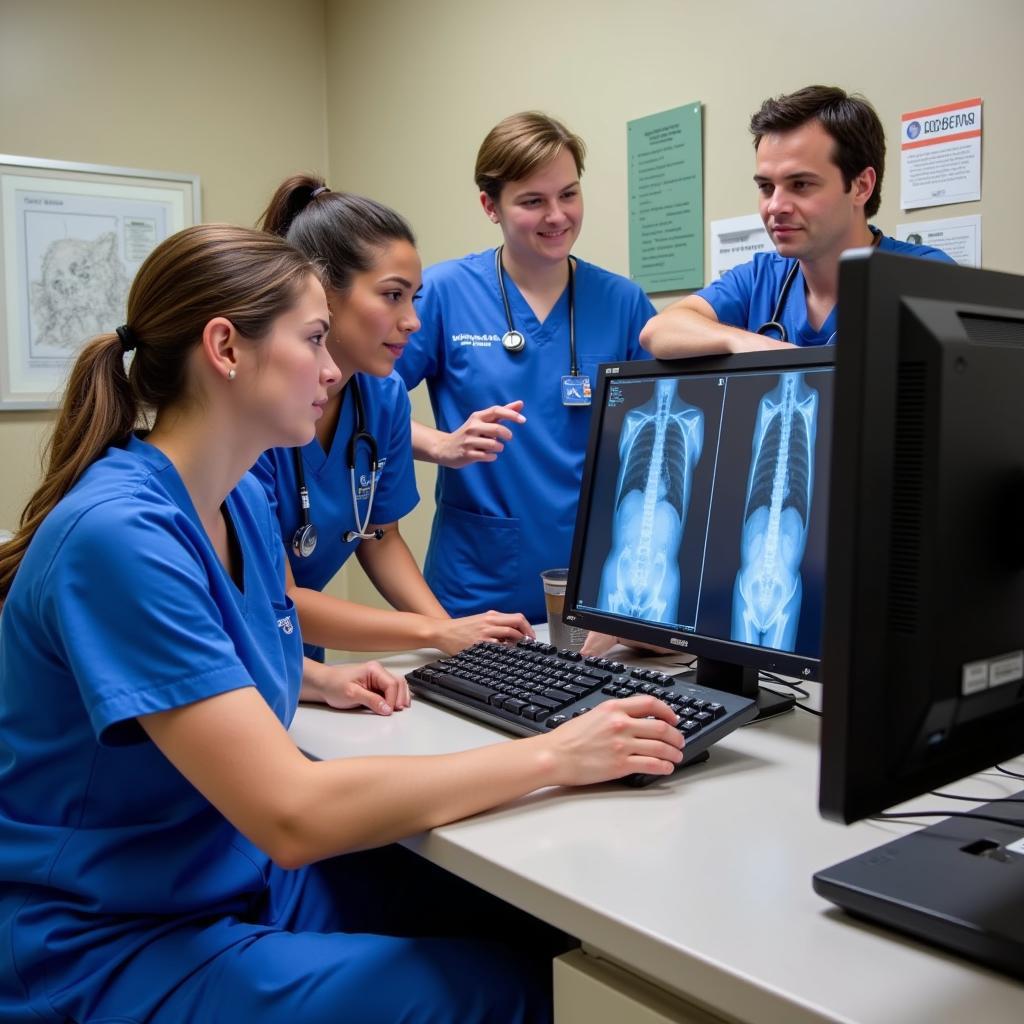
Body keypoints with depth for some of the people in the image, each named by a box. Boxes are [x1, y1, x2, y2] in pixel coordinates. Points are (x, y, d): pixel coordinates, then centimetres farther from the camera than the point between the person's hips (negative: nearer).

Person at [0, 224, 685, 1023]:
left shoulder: (243, 500, 1)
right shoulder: (118, 534, -26)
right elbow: (292, 814, -31)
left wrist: (320, 679, 3)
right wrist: (553, 756, -25)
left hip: (247, 872, 8)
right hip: (114, 947, -7)